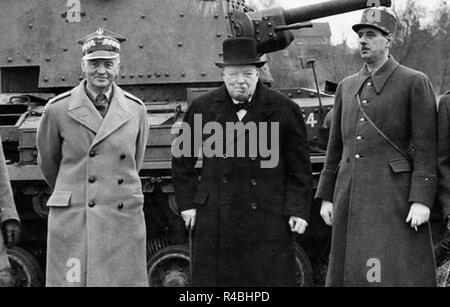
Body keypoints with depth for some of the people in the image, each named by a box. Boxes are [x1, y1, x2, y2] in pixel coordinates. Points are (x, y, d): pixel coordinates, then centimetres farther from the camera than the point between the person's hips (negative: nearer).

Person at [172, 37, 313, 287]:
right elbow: (182, 161, 14)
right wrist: (187, 203, 7)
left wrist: (298, 210, -3)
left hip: (268, 220, -1)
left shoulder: (284, 110, 0)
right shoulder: (202, 109, 5)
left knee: (271, 278, 0)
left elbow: (299, 167, 3)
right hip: (215, 220, 2)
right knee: (212, 278, 3)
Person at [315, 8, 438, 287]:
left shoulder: (415, 83, -1)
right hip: (351, 198, 5)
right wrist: (326, 197, 13)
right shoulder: (347, 87, 15)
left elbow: (426, 146, -7)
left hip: (394, 198, -5)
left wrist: (422, 200, -15)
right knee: (349, 272, 6)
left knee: (398, 273, -7)